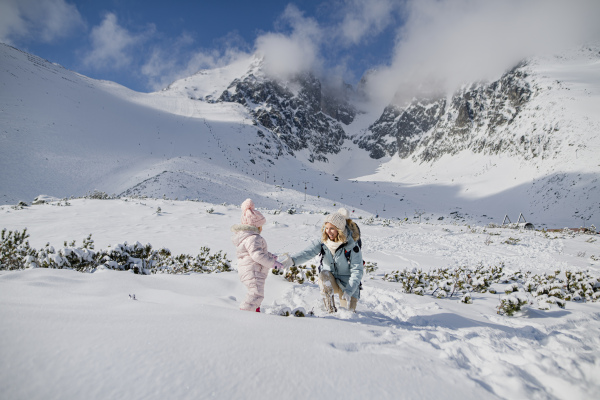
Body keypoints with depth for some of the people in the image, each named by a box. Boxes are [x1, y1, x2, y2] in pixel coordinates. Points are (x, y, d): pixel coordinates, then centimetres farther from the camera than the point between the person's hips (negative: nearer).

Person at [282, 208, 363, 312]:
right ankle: (330, 311, -20)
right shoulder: (323, 242, -13)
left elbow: (357, 271, -19)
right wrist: (293, 260, -48)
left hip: (347, 284, -1)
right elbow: (308, 252, -28)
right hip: (330, 281, 2)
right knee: (324, 275, -32)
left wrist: (349, 291, -29)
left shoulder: (352, 246, -20)